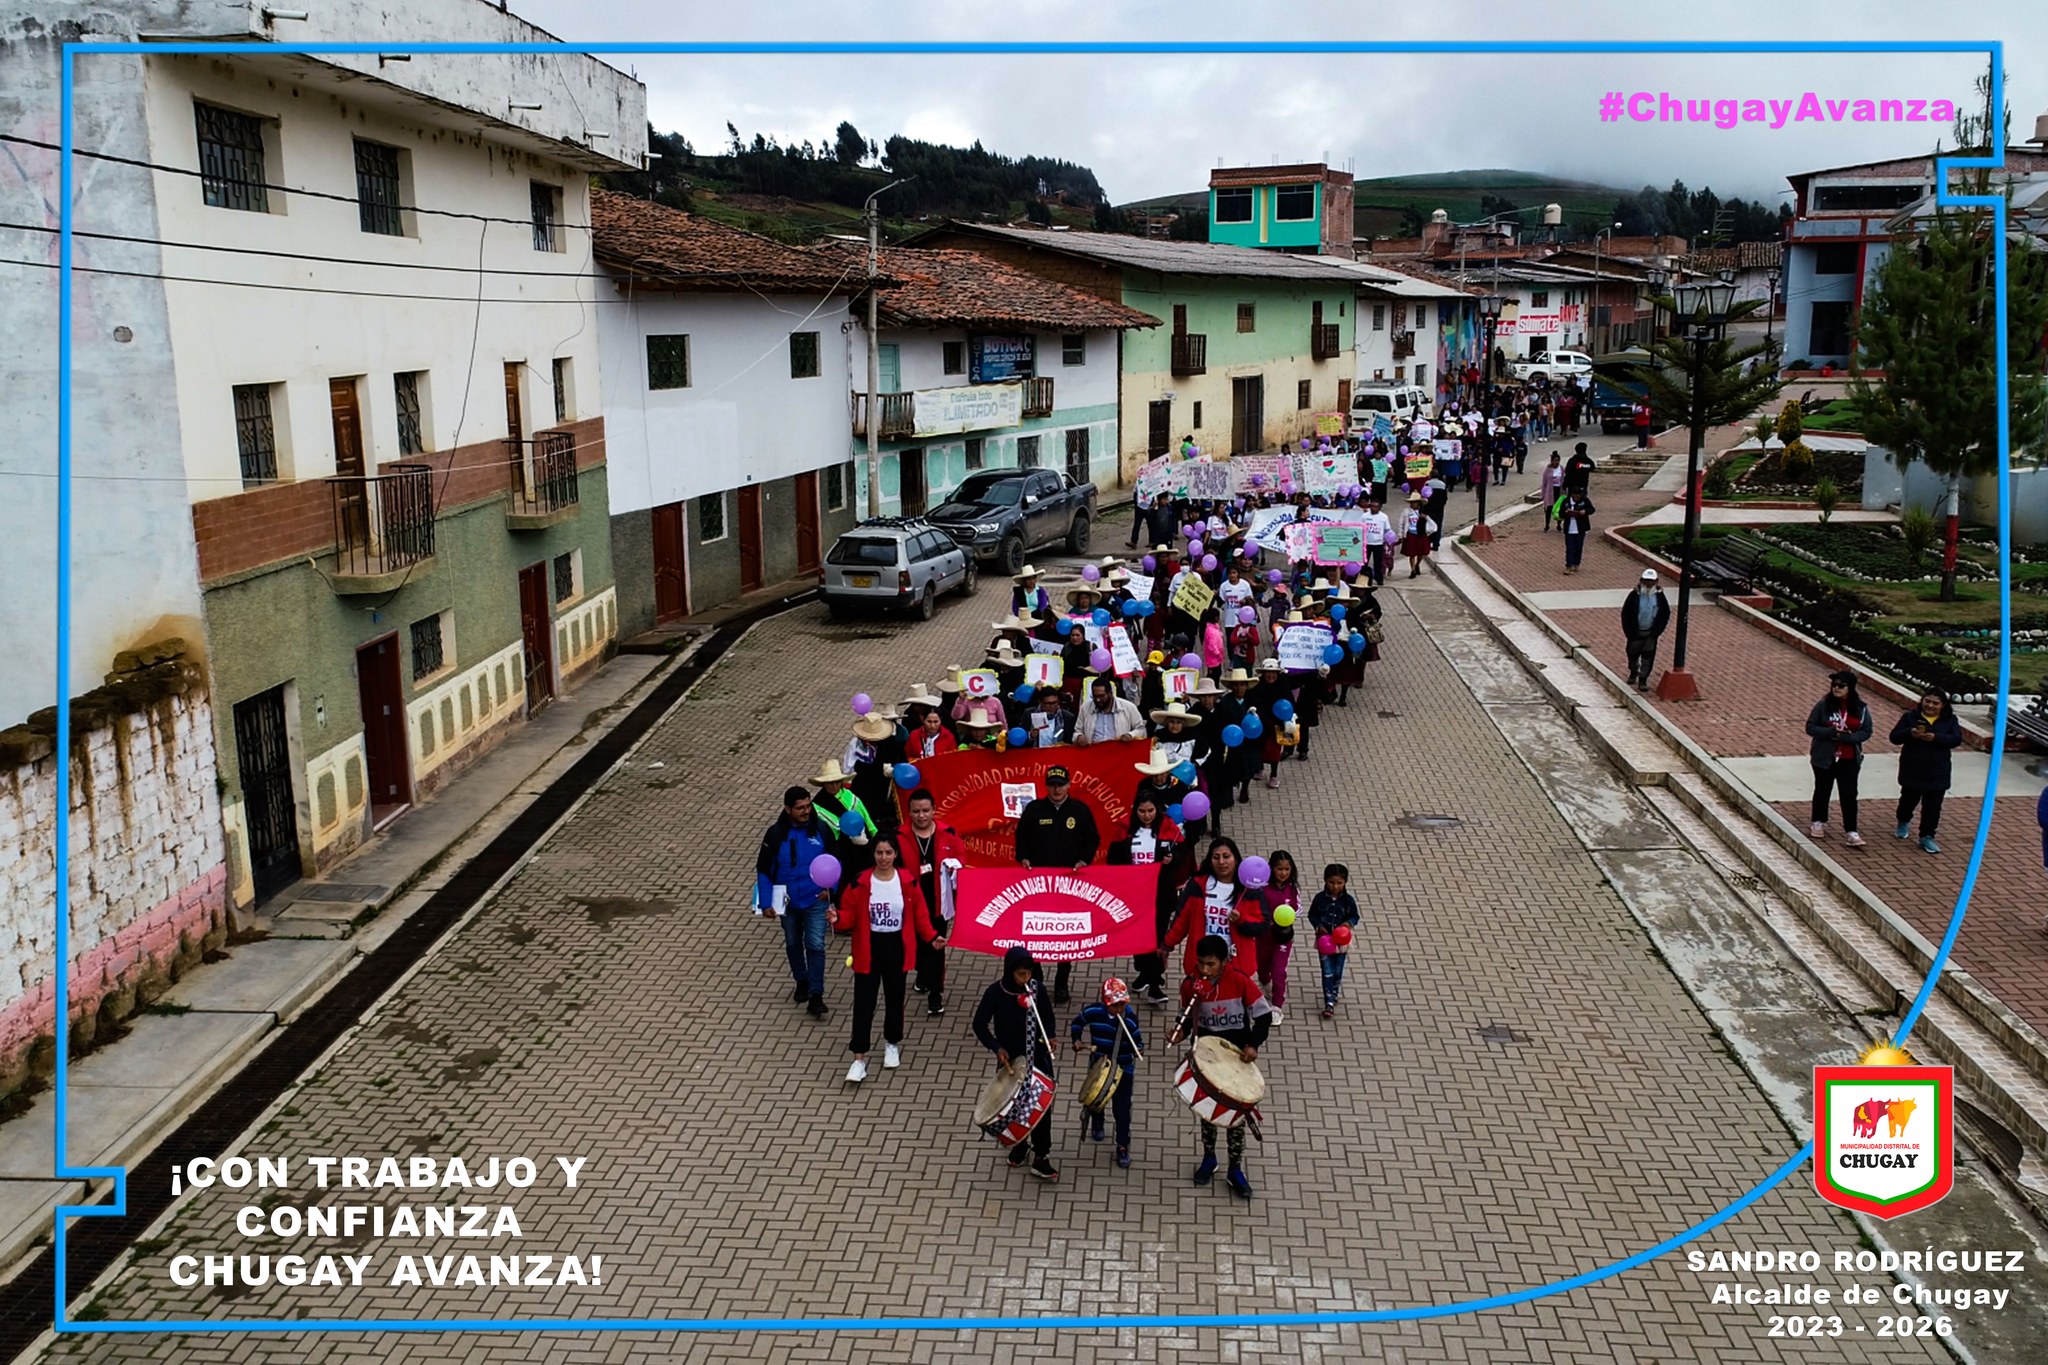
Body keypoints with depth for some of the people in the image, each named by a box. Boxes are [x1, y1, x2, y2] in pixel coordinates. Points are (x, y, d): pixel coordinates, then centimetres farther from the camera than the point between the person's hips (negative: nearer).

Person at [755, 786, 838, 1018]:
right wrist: (766, 901, -8)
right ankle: (802, 981, 40)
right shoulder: (776, 834, -12)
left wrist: (830, 886, -6)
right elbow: (763, 869, -4)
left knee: (815, 945, -8)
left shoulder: (821, 828, -10)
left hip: (816, 900, -2)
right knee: (793, 944, 18)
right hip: (788, 901, 2)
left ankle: (816, 996, -4)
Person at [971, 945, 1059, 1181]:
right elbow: (980, 1024, -8)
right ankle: (1019, 1146, 39)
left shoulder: (1037, 989, -10)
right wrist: (996, 1048, -21)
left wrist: (1048, 1036, -14)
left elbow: (1047, 1016, 5)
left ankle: (1041, 1158, 8)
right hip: (1010, 1060, 0)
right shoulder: (996, 992, -16)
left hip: (1038, 1058, 0)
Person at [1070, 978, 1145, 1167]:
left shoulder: (1130, 1018, -20)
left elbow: (1138, 1043, -11)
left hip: (1123, 1068, -2)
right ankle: (1097, 1125, 56)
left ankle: (1123, 1146, 15)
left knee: (1122, 1108, -1)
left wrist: (1137, 1048, -32)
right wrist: (1077, 1041, -8)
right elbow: (1077, 1023, 3)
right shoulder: (1093, 1012, -18)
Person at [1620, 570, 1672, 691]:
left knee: (1648, 657, 1)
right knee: (1633, 654, 15)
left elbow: (1666, 614, 1)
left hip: (1651, 633, 0)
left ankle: (1643, 680, 13)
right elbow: (1625, 614, -8)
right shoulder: (1634, 596, -14)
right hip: (1635, 632, 0)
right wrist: (1629, 633, -11)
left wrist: (1657, 631, -8)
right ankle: (1633, 672, 42)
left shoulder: (1659, 596, -8)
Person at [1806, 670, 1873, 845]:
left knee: (1849, 795, -2)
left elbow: (1866, 732, -5)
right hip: (1824, 757, 0)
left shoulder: (1860, 708, -4)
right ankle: (1818, 823, 34)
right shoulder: (1823, 705, -9)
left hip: (1849, 760, 0)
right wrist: (1831, 732, -24)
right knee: (1822, 790, 15)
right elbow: (1810, 727, -9)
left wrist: (1846, 737, -21)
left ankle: (1850, 832, 1)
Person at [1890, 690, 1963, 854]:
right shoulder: (1910, 717, -2)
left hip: (1937, 774, 0)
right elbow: (1894, 737, -5)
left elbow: (1956, 739, -13)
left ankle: (1927, 837, 8)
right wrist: (1910, 733, -26)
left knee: (1932, 807, 0)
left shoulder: (1950, 720, 0)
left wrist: (1935, 737, -30)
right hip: (1912, 771, 0)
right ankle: (1903, 823, 45)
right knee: (1909, 799, 18)